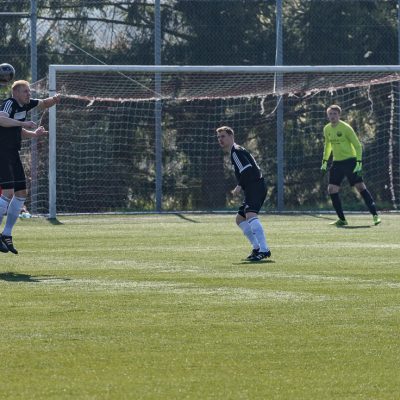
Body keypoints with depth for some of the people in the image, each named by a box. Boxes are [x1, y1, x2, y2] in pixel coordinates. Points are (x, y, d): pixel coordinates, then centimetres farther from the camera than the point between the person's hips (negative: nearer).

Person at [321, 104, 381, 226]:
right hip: (337, 163, 6)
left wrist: (359, 163, -18)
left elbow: (357, 146, -10)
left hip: (350, 160, -6)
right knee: (332, 189, -4)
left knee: (361, 187, -12)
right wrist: (324, 161, 18)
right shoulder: (327, 129, 7)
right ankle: (342, 219, 4)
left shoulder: (346, 128, -11)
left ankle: (375, 215, -10)